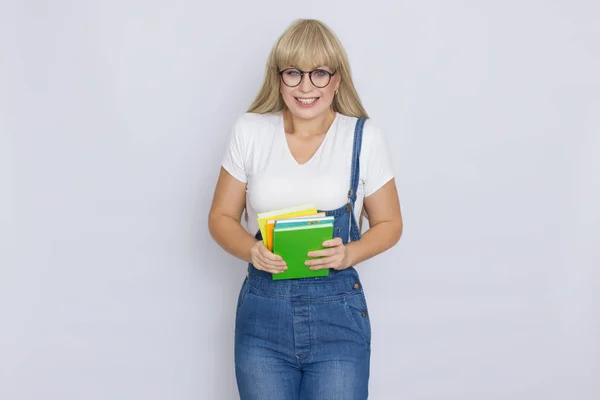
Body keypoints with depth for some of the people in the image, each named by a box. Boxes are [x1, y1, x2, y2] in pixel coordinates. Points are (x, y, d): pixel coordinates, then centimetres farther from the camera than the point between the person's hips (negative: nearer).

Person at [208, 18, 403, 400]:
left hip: (337, 314, -1)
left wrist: (349, 254, -14)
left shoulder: (364, 136, -3)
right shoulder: (249, 131, 0)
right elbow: (221, 217, 7)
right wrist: (252, 251, -14)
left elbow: (389, 223, 6)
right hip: (263, 311, 1)